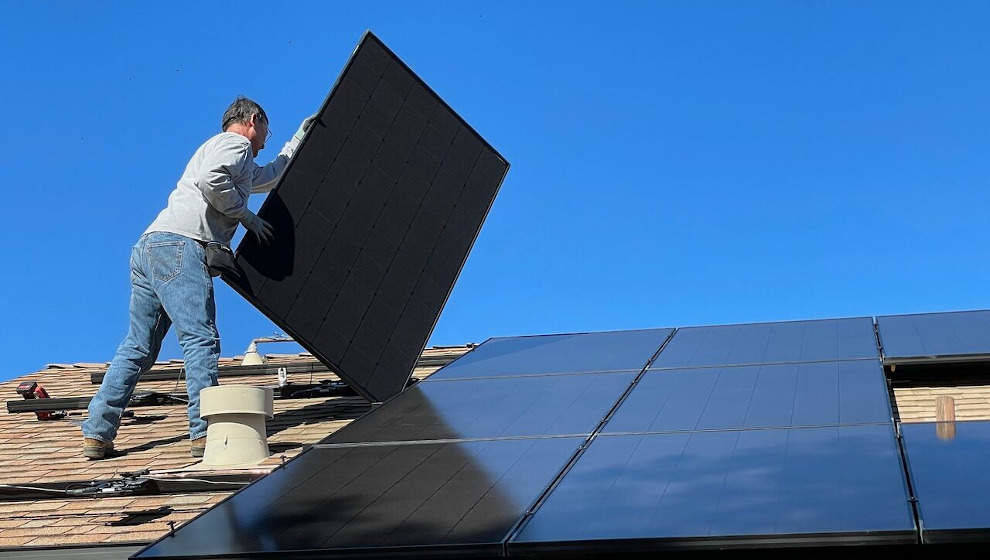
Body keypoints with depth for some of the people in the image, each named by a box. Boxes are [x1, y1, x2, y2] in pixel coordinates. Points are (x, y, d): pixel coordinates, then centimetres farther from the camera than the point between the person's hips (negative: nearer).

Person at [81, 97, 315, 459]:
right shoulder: (235, 143, 6)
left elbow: (271, 176, 53)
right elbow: (211, 178, -16)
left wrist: (298, 141, 57)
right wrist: (246, 215, -5)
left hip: (149, 247, 10)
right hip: (179, 245, -10)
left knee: (138, 347, 8)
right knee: (201, 338, -14)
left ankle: (97, 434, 6)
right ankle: (205, 432, -21)